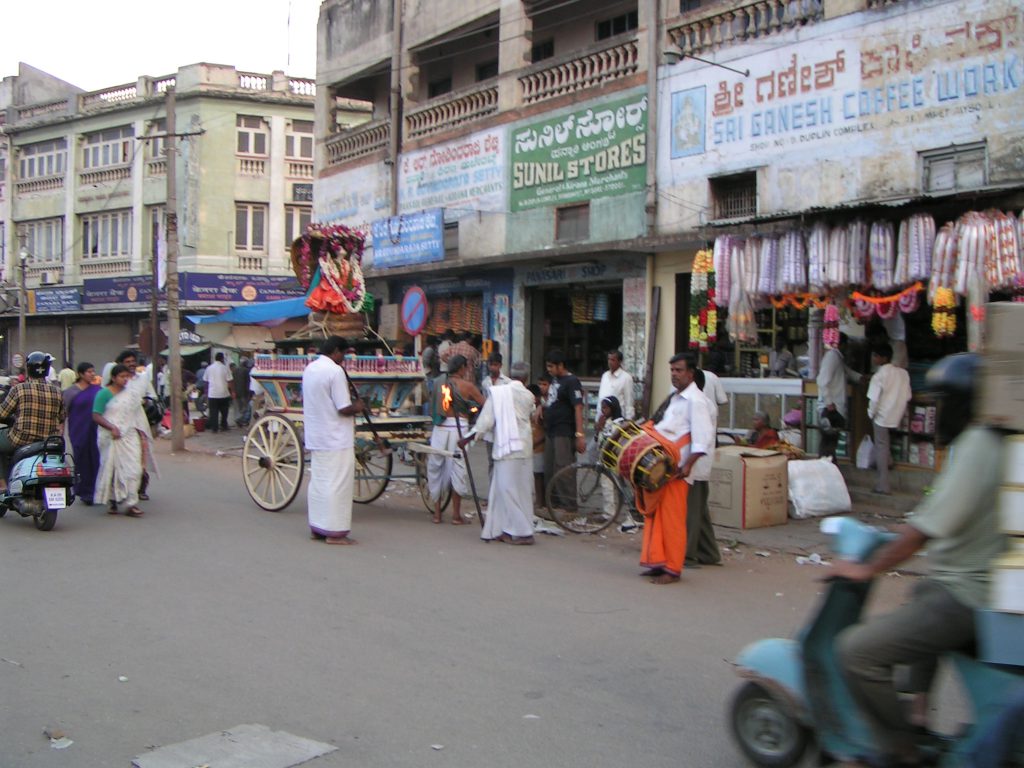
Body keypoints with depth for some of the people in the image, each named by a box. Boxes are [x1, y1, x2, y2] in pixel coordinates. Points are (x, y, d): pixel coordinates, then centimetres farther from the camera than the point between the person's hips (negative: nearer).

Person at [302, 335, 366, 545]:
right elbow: (344, 409, -19)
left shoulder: (309, 369, 9)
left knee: (318, 481, 14)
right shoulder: (335, 371, -17)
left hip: (315, 437, 9)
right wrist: (358, 407, 0)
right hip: (336, 439, -9)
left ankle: (317, 528, 20)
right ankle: (334, 532, -1)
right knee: (337, 484, -3)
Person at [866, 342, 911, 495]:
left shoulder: (879, 376, -20)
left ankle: (884, 485, 7)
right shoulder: (903, 373, -2)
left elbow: (874, 400, -21)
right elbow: (907, 396, 4)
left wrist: (871, 414, -4)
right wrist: (900, 411, 16)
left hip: (882, 415, -6)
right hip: (897, 416, 6)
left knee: (881, 447, 4)